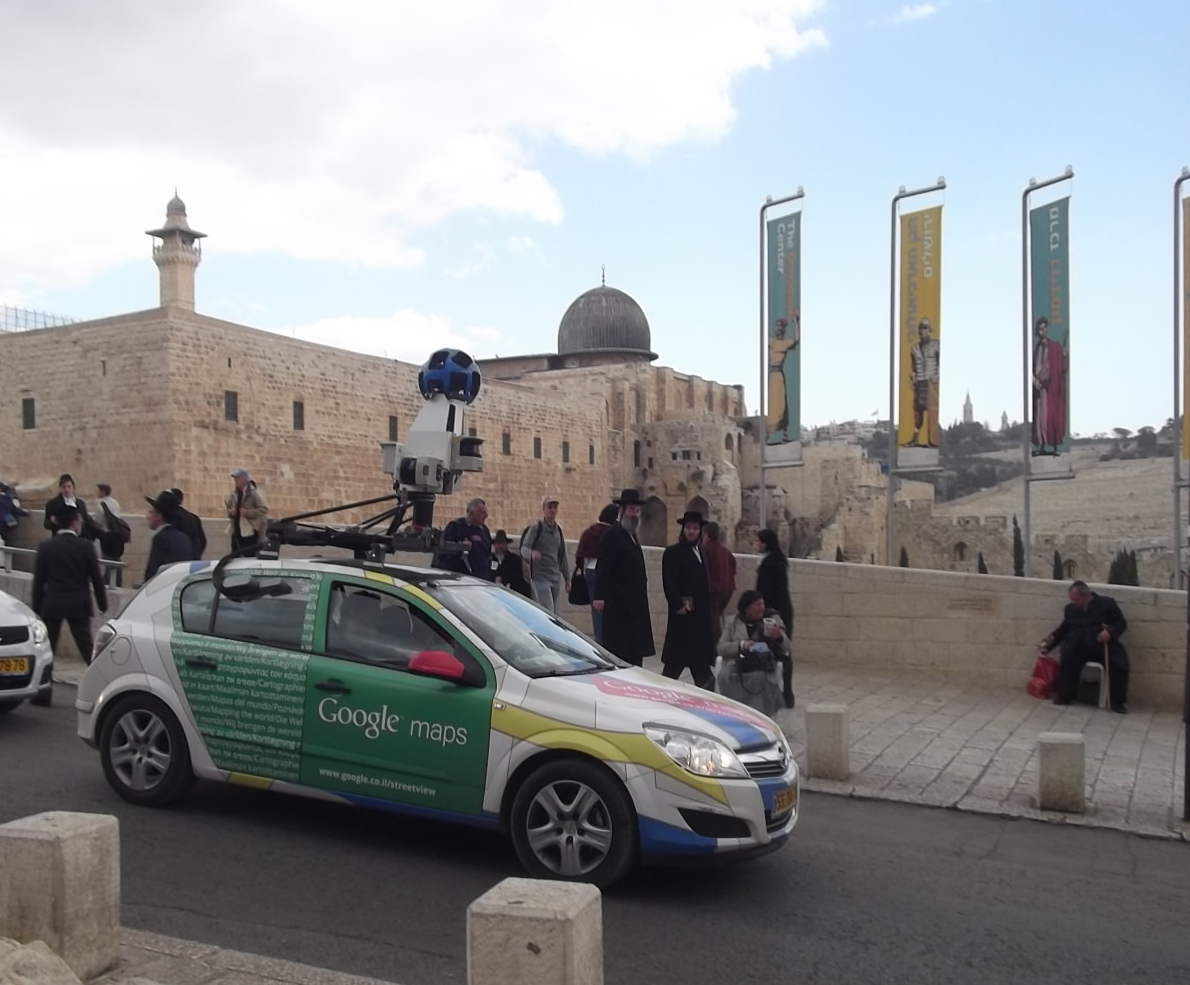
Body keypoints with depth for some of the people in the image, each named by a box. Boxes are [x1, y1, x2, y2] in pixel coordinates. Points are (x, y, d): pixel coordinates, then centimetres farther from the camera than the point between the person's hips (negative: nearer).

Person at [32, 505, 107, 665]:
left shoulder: (45, 546, -2)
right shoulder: (86, 546, -7)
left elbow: (38, 581, 1)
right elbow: (96, 578, -4)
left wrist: (37, 608, 9)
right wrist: (102, 603, 7)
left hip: (52, 604, 1)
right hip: (79, 604, -1)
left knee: (47, 646, 10)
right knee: (86, 646, 3)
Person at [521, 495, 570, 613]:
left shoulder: (558, 531, 13)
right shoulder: (536, 528, -5)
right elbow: (524, 548, -14)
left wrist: (567, 578, 20)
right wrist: (532, 553, -37)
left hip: (556, 578, 6)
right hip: (540, 577, -6)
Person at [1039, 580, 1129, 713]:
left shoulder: (1106, 603, 6)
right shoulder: (1070, 608, 17)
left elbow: (1121, 623, 2)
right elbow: (1063, 629, 21)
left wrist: (1110, 632, -19)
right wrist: (1048, 643, 11)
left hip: (1103, 646, -2)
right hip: (1078, 647, 2)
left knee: (1119, 664, -28)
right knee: (1067, 660, -31)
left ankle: (1118, 701, -9)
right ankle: (1064, 696, -14)